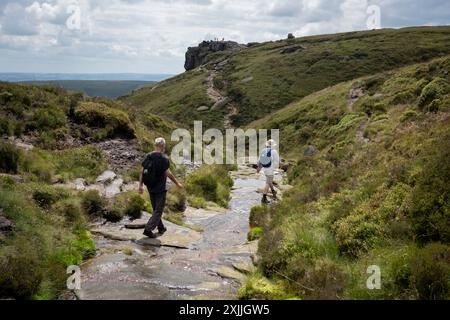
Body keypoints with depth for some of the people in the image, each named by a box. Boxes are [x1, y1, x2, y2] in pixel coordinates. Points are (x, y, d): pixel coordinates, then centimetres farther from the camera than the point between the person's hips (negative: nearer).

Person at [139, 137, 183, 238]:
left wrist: (141, 185, 8)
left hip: (151, 188, 7)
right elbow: (168, 173, -16)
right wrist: (177, 183, -5)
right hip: (160, 189, -6)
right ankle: (148, 229, -11)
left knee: (156, 209, 19)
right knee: (159, 210, 1)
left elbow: (142, 172, 2)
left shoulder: (148, 157, 2)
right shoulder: (163, 158, -15)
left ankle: (161, 228, 30)